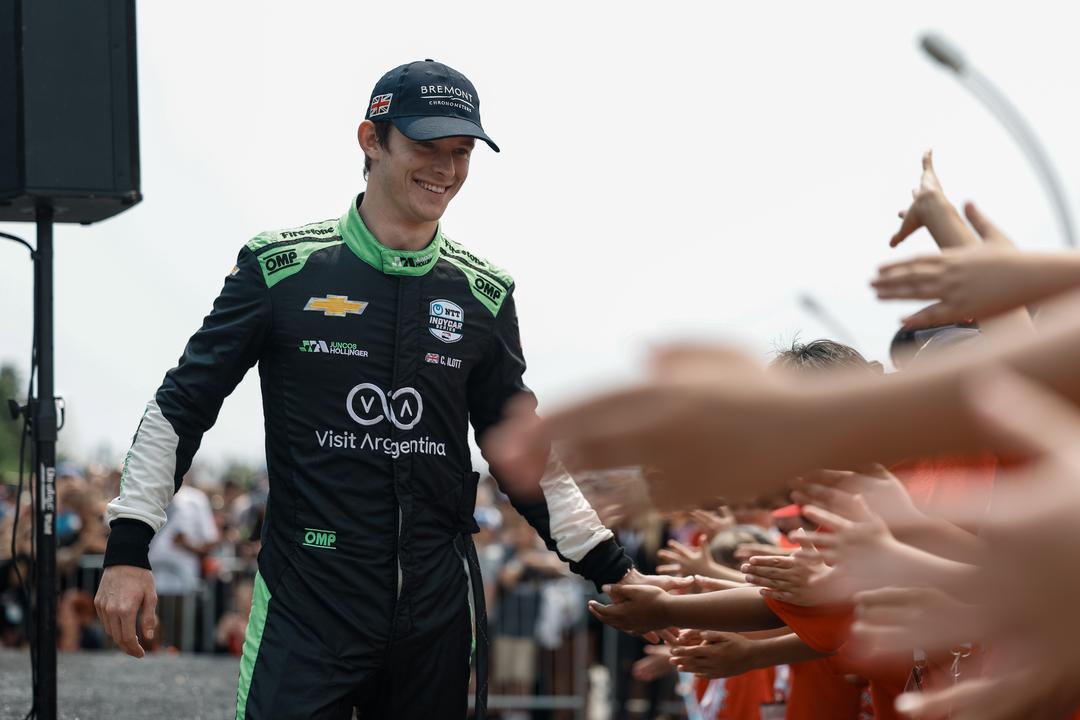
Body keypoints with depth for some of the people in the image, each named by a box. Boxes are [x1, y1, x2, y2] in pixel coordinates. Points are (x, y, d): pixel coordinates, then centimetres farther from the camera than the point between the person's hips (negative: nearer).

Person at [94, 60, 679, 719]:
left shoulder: (483, 294, 7)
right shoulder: (283, 267, -2)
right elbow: (182, 407, 3)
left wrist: (611, 569, 10)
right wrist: (129, 548, -5)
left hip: (439, 612, 3)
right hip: (307, 605, -3)